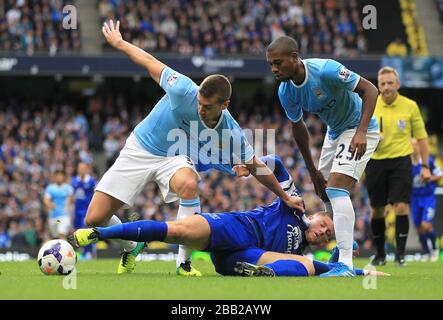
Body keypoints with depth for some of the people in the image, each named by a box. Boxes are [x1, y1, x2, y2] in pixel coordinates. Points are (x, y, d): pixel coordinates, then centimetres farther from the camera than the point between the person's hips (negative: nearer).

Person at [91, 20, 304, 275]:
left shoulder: (231, 134, -22)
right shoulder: (183, 91, -30)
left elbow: (256, 167, -6)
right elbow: (150, 63, -14)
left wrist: (286, 198, 0)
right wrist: (119, 42, 0)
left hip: (174, 158, 1)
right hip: (141, 148, 0)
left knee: (189, 183, -39)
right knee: (95, 219, -9)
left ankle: (184, 261, -24)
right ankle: (131, 248, 26)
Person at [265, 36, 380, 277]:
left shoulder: (326, 70, -32)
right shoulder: (285, 91, -11)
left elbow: (369, 89, -25)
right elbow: (298, 128, 4)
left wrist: (361, 132, -34)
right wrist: (312, 170, 7)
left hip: (359, 129, -8)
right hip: (334, 132, 8)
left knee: (336, 189, -22)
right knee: (324, 191, 16)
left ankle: (346, 265, -26)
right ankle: (345, 241, 43)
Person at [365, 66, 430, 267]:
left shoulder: (410, 106, 0)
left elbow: (421, 137, 7)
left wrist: (425, 165, 3)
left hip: (401, 161, -1)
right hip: (376, 162, 2)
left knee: (401, 207, -13)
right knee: (376, 210, 6)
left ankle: (400, 254, -5)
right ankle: (380, 254, 21)